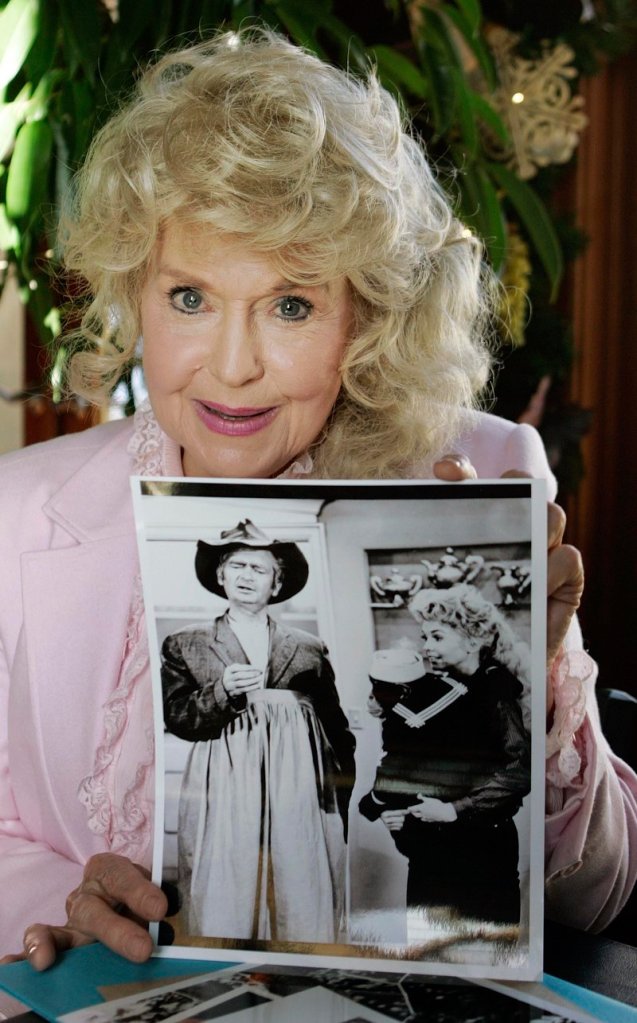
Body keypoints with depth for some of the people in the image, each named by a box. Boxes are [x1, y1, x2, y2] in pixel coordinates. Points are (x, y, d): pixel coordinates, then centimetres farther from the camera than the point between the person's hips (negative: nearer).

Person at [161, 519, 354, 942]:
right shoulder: (185, 646, 12)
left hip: (299, 792, 1)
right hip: (224, 792, -1)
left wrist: (340, 799, 5)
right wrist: (222, 693, -13)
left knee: (303, 906, -3)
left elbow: (338, 731, 13)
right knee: (224, 904, -5)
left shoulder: (310, 649, 14)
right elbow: (176, 718, 4)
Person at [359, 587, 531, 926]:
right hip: (430, 848, 6)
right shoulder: (430, 688, 8)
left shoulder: (494, 691, -10)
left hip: (480, 848, -6)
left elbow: (520, 769, -20)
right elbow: (404, 765, 13)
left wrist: (456, 809, -20)